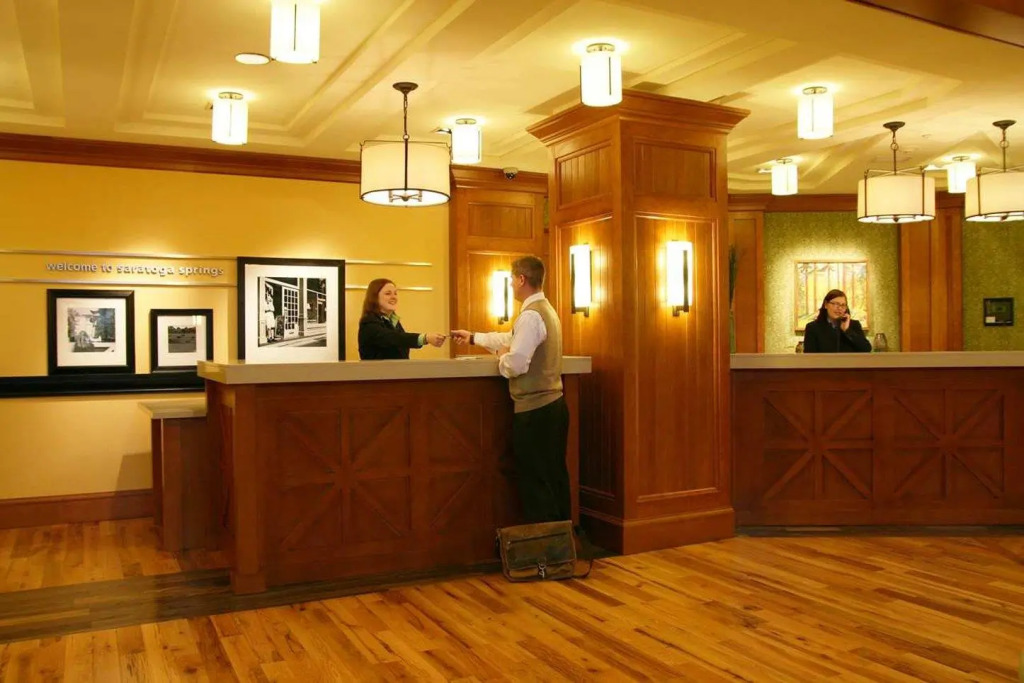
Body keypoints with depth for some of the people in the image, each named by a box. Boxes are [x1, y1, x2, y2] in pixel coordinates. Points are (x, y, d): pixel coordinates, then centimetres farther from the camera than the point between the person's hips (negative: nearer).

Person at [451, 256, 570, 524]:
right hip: (554, 404, 10)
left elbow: (516, 364, -24)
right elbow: (512, 339, 27)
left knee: (535, 484, -1)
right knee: (556, 479, 15)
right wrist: (473, 337, 33)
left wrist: (502, 356, -3)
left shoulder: (531, 315, -17)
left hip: (534, 411, -10)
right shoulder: (546, 310, 15)